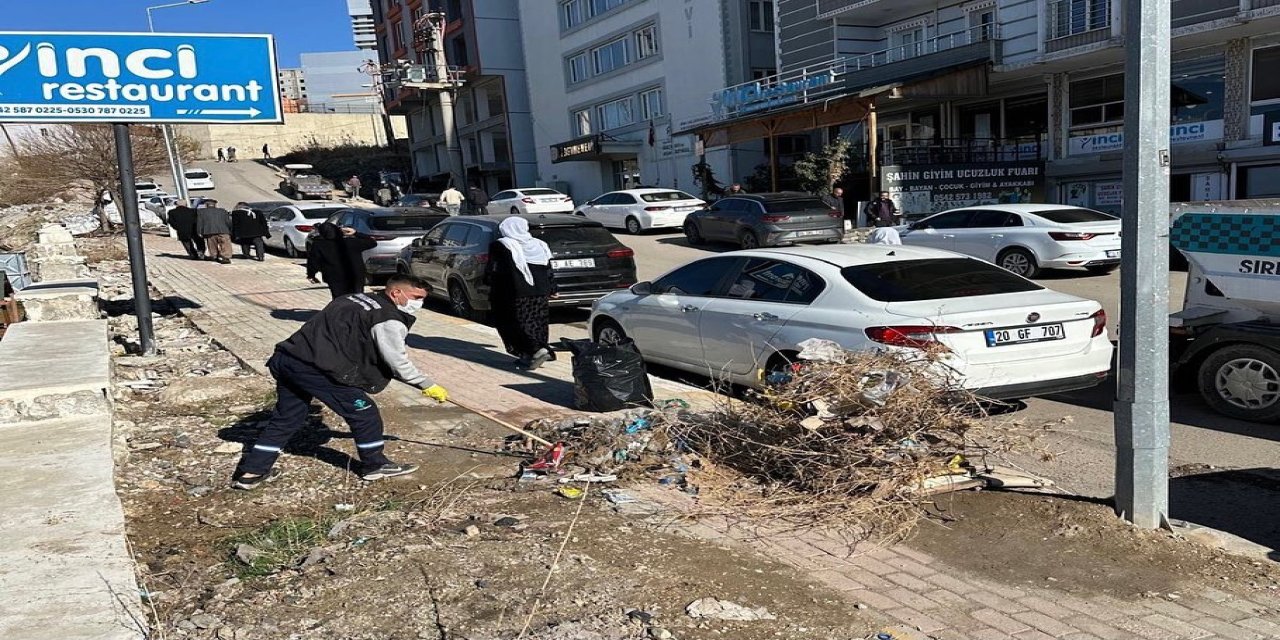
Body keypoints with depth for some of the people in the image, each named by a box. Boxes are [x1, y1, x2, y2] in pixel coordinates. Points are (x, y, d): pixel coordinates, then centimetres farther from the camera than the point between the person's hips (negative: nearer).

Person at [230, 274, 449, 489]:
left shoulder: (356, 299, 21)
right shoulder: (389, 319, -5)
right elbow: (398, 362, -2)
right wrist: (428, 385, 9)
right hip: (317, 368, -9)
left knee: (286, 418, 20)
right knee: (364, 413, 7)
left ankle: (249, 473, 23)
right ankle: (375, 465, 21)